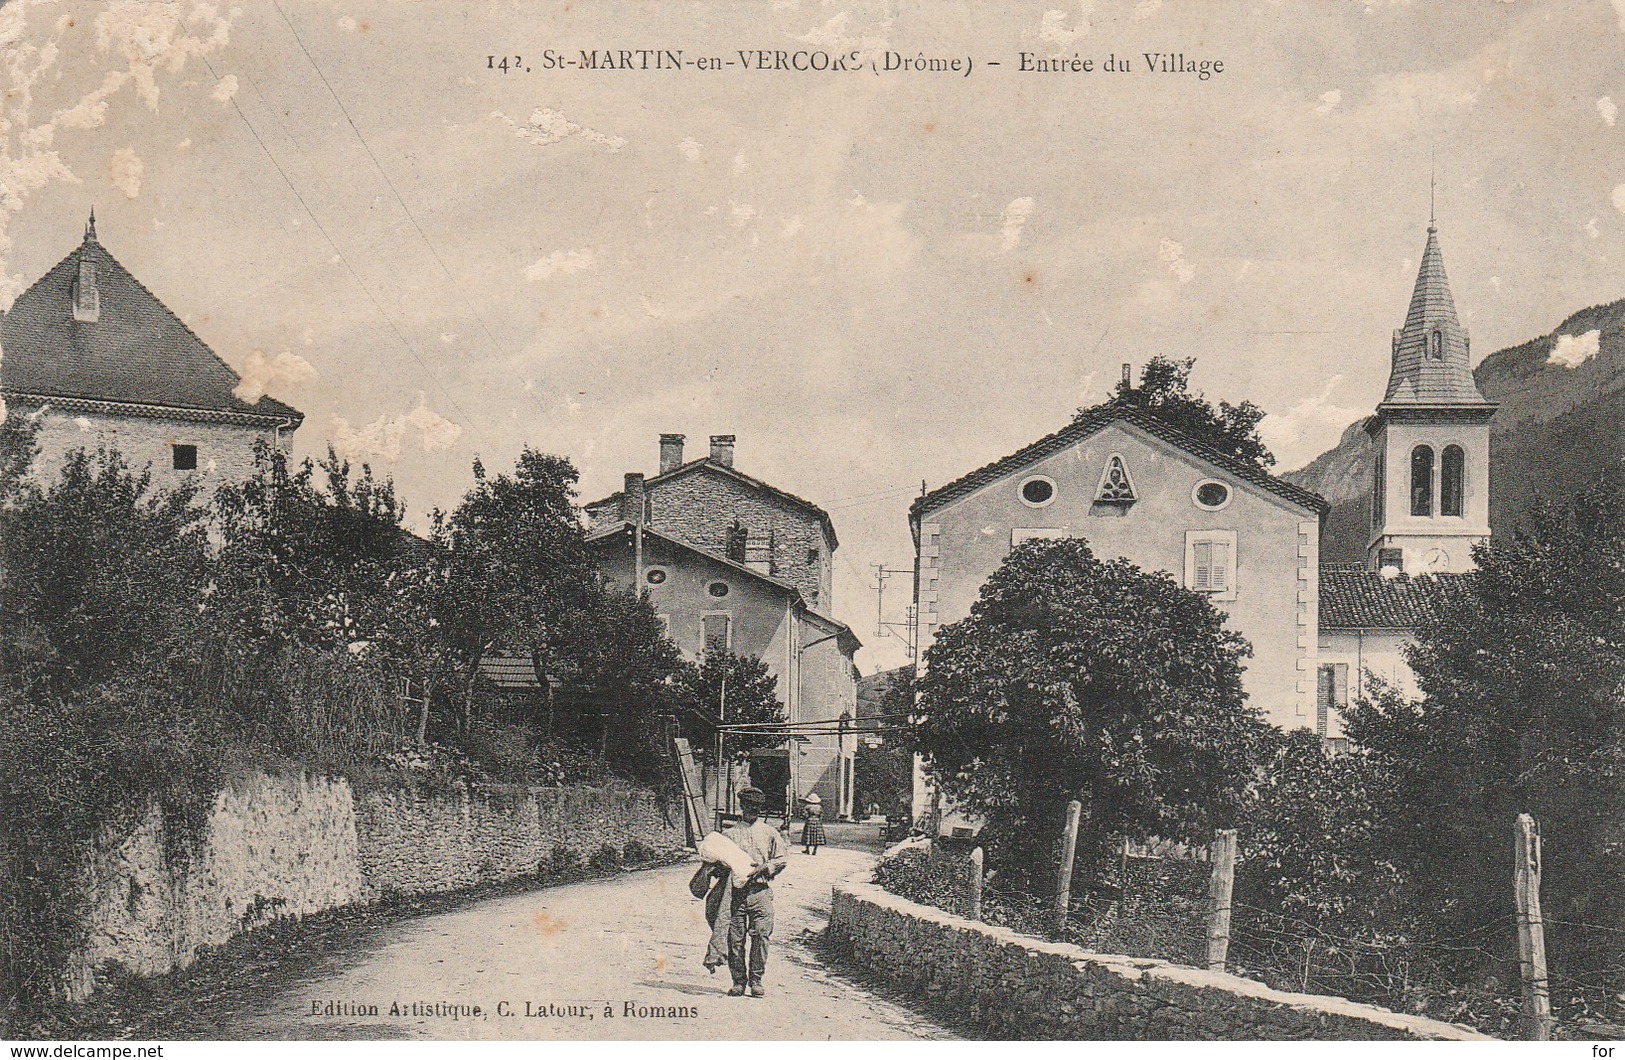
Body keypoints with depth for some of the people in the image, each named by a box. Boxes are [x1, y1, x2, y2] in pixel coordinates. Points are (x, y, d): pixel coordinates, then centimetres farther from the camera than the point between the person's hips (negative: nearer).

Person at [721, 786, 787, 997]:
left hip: (761, 891, 0)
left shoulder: (769, 833, 12)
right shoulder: (730, 834, 12)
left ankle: (756, 981, 4)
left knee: (761, 936, -5)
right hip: (736, 891, 0)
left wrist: (763, 868, -7)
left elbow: (782, 859, 8)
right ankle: (738, 981, 8)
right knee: (735, 938, -2)